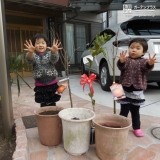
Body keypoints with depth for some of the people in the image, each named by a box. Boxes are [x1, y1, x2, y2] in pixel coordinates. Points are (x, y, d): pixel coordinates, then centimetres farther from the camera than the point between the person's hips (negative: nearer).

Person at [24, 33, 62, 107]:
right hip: (40, 84, 1)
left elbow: (54, 59, -24)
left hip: (52, 83, 0)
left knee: (52, 103, 10)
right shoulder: (33, 54, 0)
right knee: (43, 104, 12)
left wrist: (54, 52, -47)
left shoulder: (50, 53, -2)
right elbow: (29, 59, -22)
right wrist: (30, 52, -46)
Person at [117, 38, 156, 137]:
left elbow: (147, 69, -18)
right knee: (124, 111, 5)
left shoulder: (143, 61, 2)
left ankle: (137, 128, 32)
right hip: (125, 91, -2)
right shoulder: (126, 60, -3)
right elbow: (121, 67, -21)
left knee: (135, 111, 16)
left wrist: (150, 64, -41)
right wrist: (121, 61, -44)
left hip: (137, 91, 2)